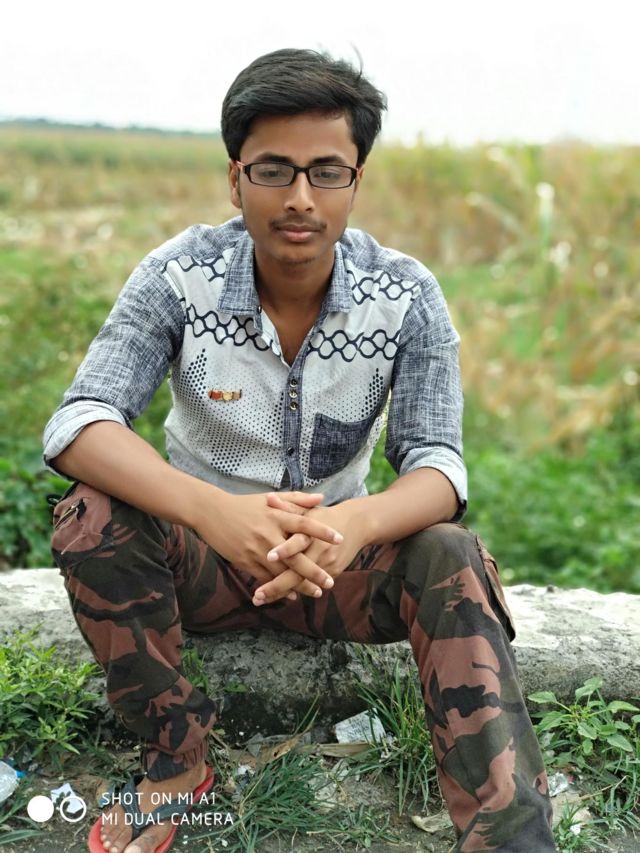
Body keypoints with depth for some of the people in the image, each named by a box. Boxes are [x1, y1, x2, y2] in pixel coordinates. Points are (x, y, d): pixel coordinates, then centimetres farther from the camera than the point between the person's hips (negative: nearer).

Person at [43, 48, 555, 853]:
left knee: (452, 559, -28)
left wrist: (357, 524, -42)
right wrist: (214, 510, -44)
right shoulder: (178, 277, -16)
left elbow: (437, 464, -17)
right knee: (90, 517, -28)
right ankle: (178, 760, -10)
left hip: (339, 551, 0)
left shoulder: (408, 297, -14)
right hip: (202, 547, 1)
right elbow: (76, 424, -24)